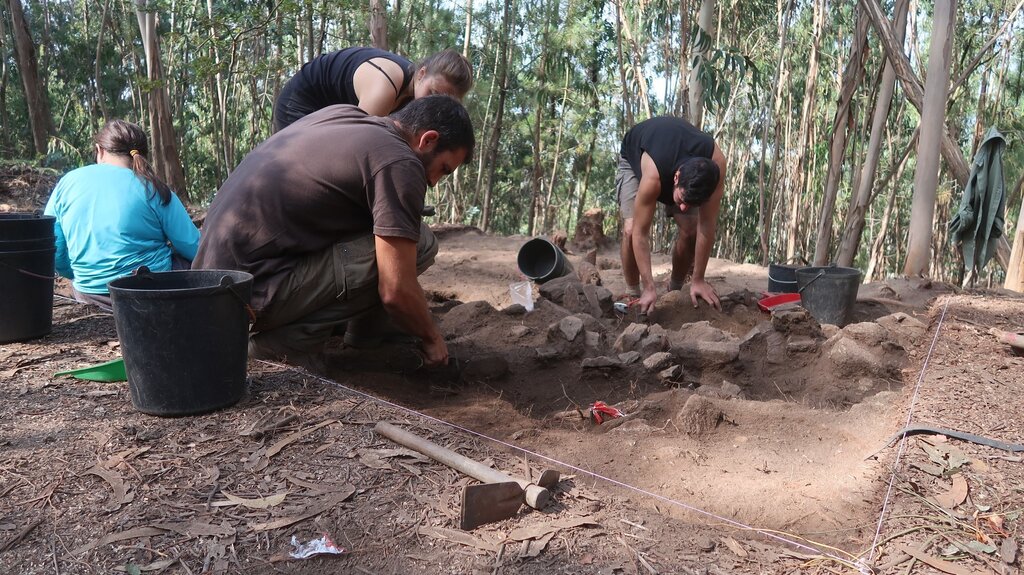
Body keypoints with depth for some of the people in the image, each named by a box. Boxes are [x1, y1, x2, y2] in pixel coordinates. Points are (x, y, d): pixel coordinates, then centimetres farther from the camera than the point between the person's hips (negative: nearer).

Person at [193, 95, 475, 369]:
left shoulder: (340, 113, 12)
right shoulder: (400, 164, -12)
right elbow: (396, 290, -17)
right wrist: (431, 338, 3)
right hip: (254, 286, -9)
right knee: (417, 243, -8)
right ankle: (290, 338, -5)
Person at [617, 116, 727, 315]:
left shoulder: (716, 162, -38)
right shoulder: (652, 176, -47)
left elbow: (707, 226, -32)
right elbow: (640, 233, -40)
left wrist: (698, 280, -29)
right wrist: (649, 288, -42)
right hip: (634, 158, -3)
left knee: (691, 230, -12)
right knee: (631, 229, -24)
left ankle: (674, 291, 11)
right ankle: (634, 296, -6)